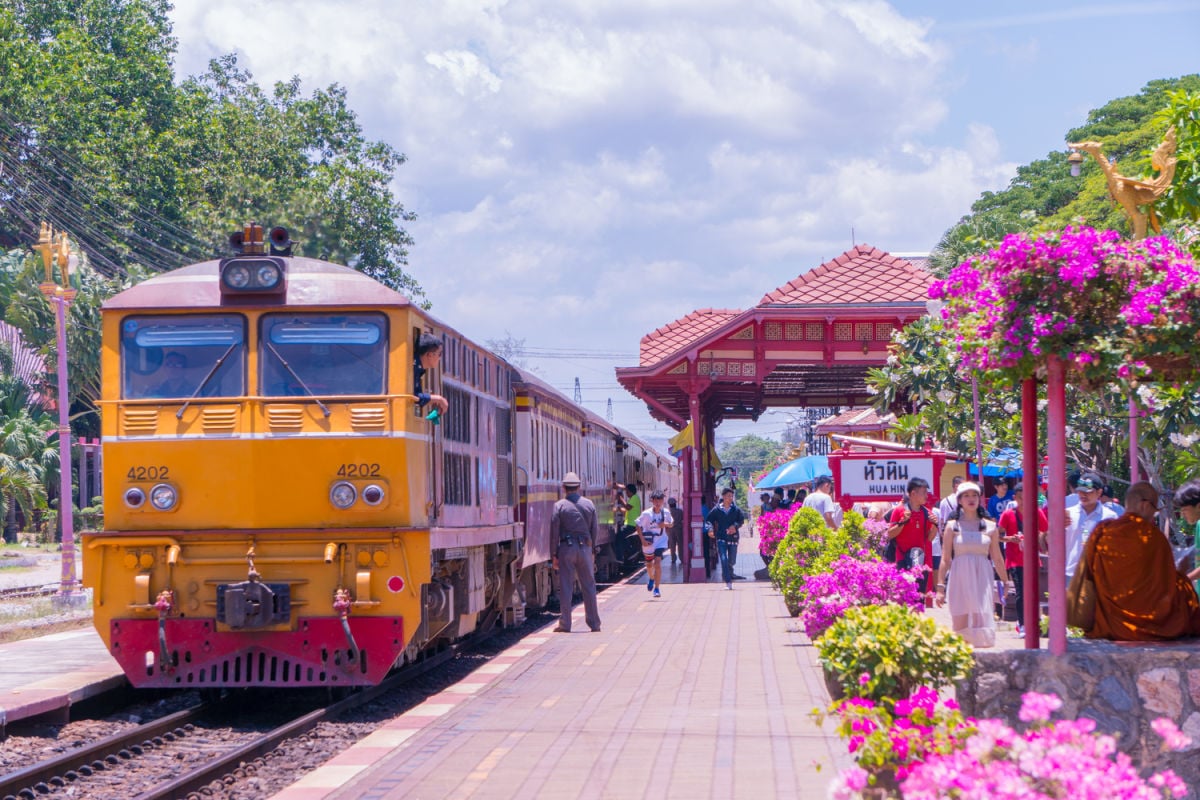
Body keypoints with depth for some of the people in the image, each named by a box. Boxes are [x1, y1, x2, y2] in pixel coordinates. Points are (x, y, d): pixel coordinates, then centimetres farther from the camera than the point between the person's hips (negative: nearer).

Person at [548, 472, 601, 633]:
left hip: (566, 548, -3)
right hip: (585, 547, 3)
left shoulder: (559, 506, -4)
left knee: (566, 587, 1)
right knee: (589, 586, 8)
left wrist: (555, 555, 1)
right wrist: (593, 550, 18)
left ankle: (565, 624, 0)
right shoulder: (589, 504, 6)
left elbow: (554, 531, -4)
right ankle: (594, 624, 10)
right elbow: (595, 529, 9)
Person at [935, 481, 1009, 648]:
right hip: (960, 579, -1)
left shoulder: (990, 527, 8)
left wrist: (1006, 583, 14)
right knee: (960, 627, -2)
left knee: (981, 625, -7)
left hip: (982, 579, 1)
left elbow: (997, 558, 13)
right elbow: (945, 559, 3)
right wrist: (940, 587, -2)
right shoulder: (953, 526, 5)